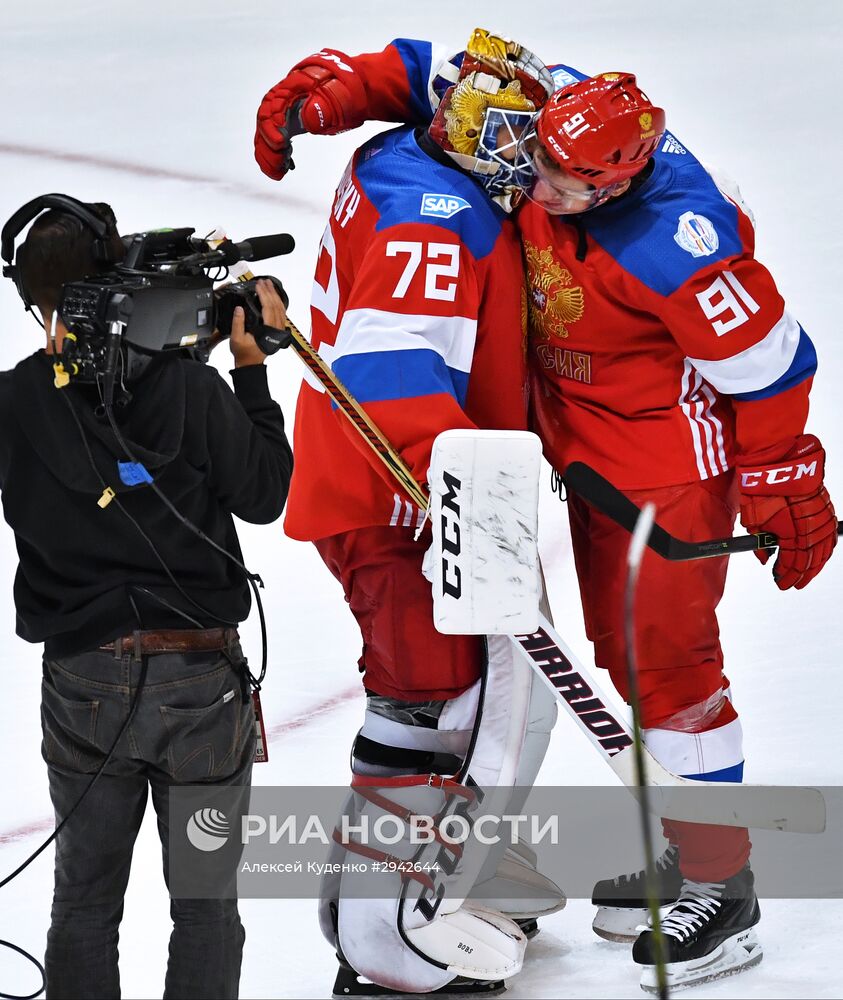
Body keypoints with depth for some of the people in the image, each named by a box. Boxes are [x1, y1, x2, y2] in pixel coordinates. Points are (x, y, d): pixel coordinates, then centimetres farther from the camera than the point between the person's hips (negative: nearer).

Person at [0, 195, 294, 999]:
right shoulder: (190, 389, -13)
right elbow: (263, 494, -2)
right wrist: (251, 367, 5)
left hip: (82, 682, 1)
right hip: (199, 673, -1)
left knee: (84, 900, 16)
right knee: (205, 901, 11)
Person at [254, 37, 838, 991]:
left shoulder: (676, 245, -33)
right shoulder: (552, 115, -15)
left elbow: (766, 364, -24)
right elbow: (429, 73, -3)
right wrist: (319, 91, -16)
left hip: (671, 457, -8)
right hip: (585, 440, 8)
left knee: (668, 657, -8)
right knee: (622, 651, 14)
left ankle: (723, 887, 0)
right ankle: (682, 848, 26)